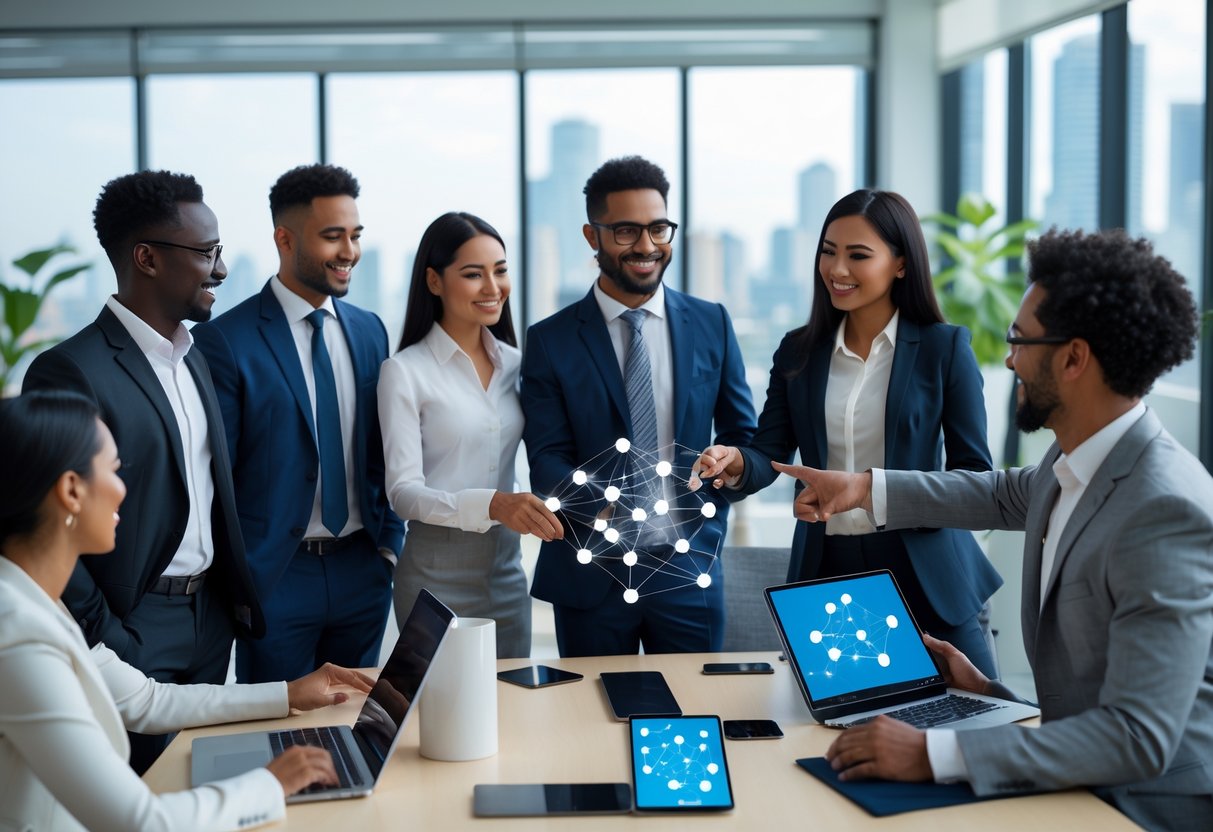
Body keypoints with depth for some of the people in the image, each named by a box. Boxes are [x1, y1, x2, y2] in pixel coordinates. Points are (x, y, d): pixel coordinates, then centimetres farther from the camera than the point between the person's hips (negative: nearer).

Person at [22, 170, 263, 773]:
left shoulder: (192, 359, 12)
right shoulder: (72, 372, -16)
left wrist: (235, 601, 10)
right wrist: (108, 649, -17)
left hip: (210, 618, 8)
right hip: (134, 629, -8)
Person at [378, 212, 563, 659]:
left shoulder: (515, 363, 6)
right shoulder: (404, 371, -9)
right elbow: (403, 491, -15)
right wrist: (491, 505, -31)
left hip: (507, 568, 5)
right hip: (436, 575, -5)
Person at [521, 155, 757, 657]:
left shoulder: (711, 325, 6)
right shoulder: (550, 341, -1)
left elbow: (742, 435, 12)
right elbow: (547, 460, -5)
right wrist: (601, 506, -25)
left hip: (688, 566, 2)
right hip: (590, 572, -1)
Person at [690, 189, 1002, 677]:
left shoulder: (944, 347, -2)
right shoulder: (798, 352, 8)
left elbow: (974, 473, -3)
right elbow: (770, 455, 3)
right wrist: (736, 463, -21)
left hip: (923, 572, -2)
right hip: (826, 570, 3)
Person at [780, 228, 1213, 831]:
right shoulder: (1077, 458, -1)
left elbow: (1139, 737, -30)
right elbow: (1009, 496, 25)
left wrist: (932, 754, -34)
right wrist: (866, 488, 21)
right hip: (1082, 780, 8)